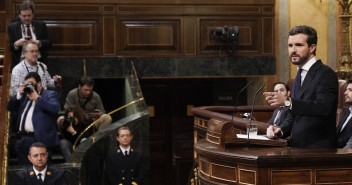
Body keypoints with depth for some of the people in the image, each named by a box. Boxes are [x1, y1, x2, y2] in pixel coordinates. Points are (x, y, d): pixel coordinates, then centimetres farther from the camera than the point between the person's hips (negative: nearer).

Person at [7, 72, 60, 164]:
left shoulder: (50, 94, 5)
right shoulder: (25, 96, 23)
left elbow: (55, 108, -15)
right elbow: (10, 108, 18)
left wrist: (37, 98, -15)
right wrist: (19, 94, 2)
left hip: (39, 139, -6)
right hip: (22, 138, 6)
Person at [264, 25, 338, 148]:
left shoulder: (326, 74, -7)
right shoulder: (299, 76, 20)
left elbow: (323, 107, -24)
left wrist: (287, 102, -31)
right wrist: (280, 130, 6)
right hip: (297, 147, 7)